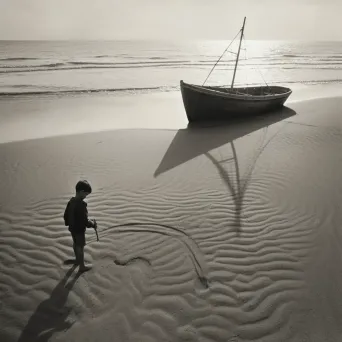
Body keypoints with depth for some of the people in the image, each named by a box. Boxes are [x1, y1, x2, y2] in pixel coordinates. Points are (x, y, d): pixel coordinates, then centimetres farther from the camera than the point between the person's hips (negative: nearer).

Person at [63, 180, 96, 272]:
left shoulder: (71, 201, -5)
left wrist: (68, 223, 22)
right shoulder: (81, 204, -31)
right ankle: (82, 266, 23)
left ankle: (77, 260, 48)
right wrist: (92, 223, -11)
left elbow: (66, 215, 7)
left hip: (72, 228, 8)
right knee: (80, 246, 8)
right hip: (79, 229, -8)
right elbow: (84, 221, -29)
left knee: (75, 244, 26)